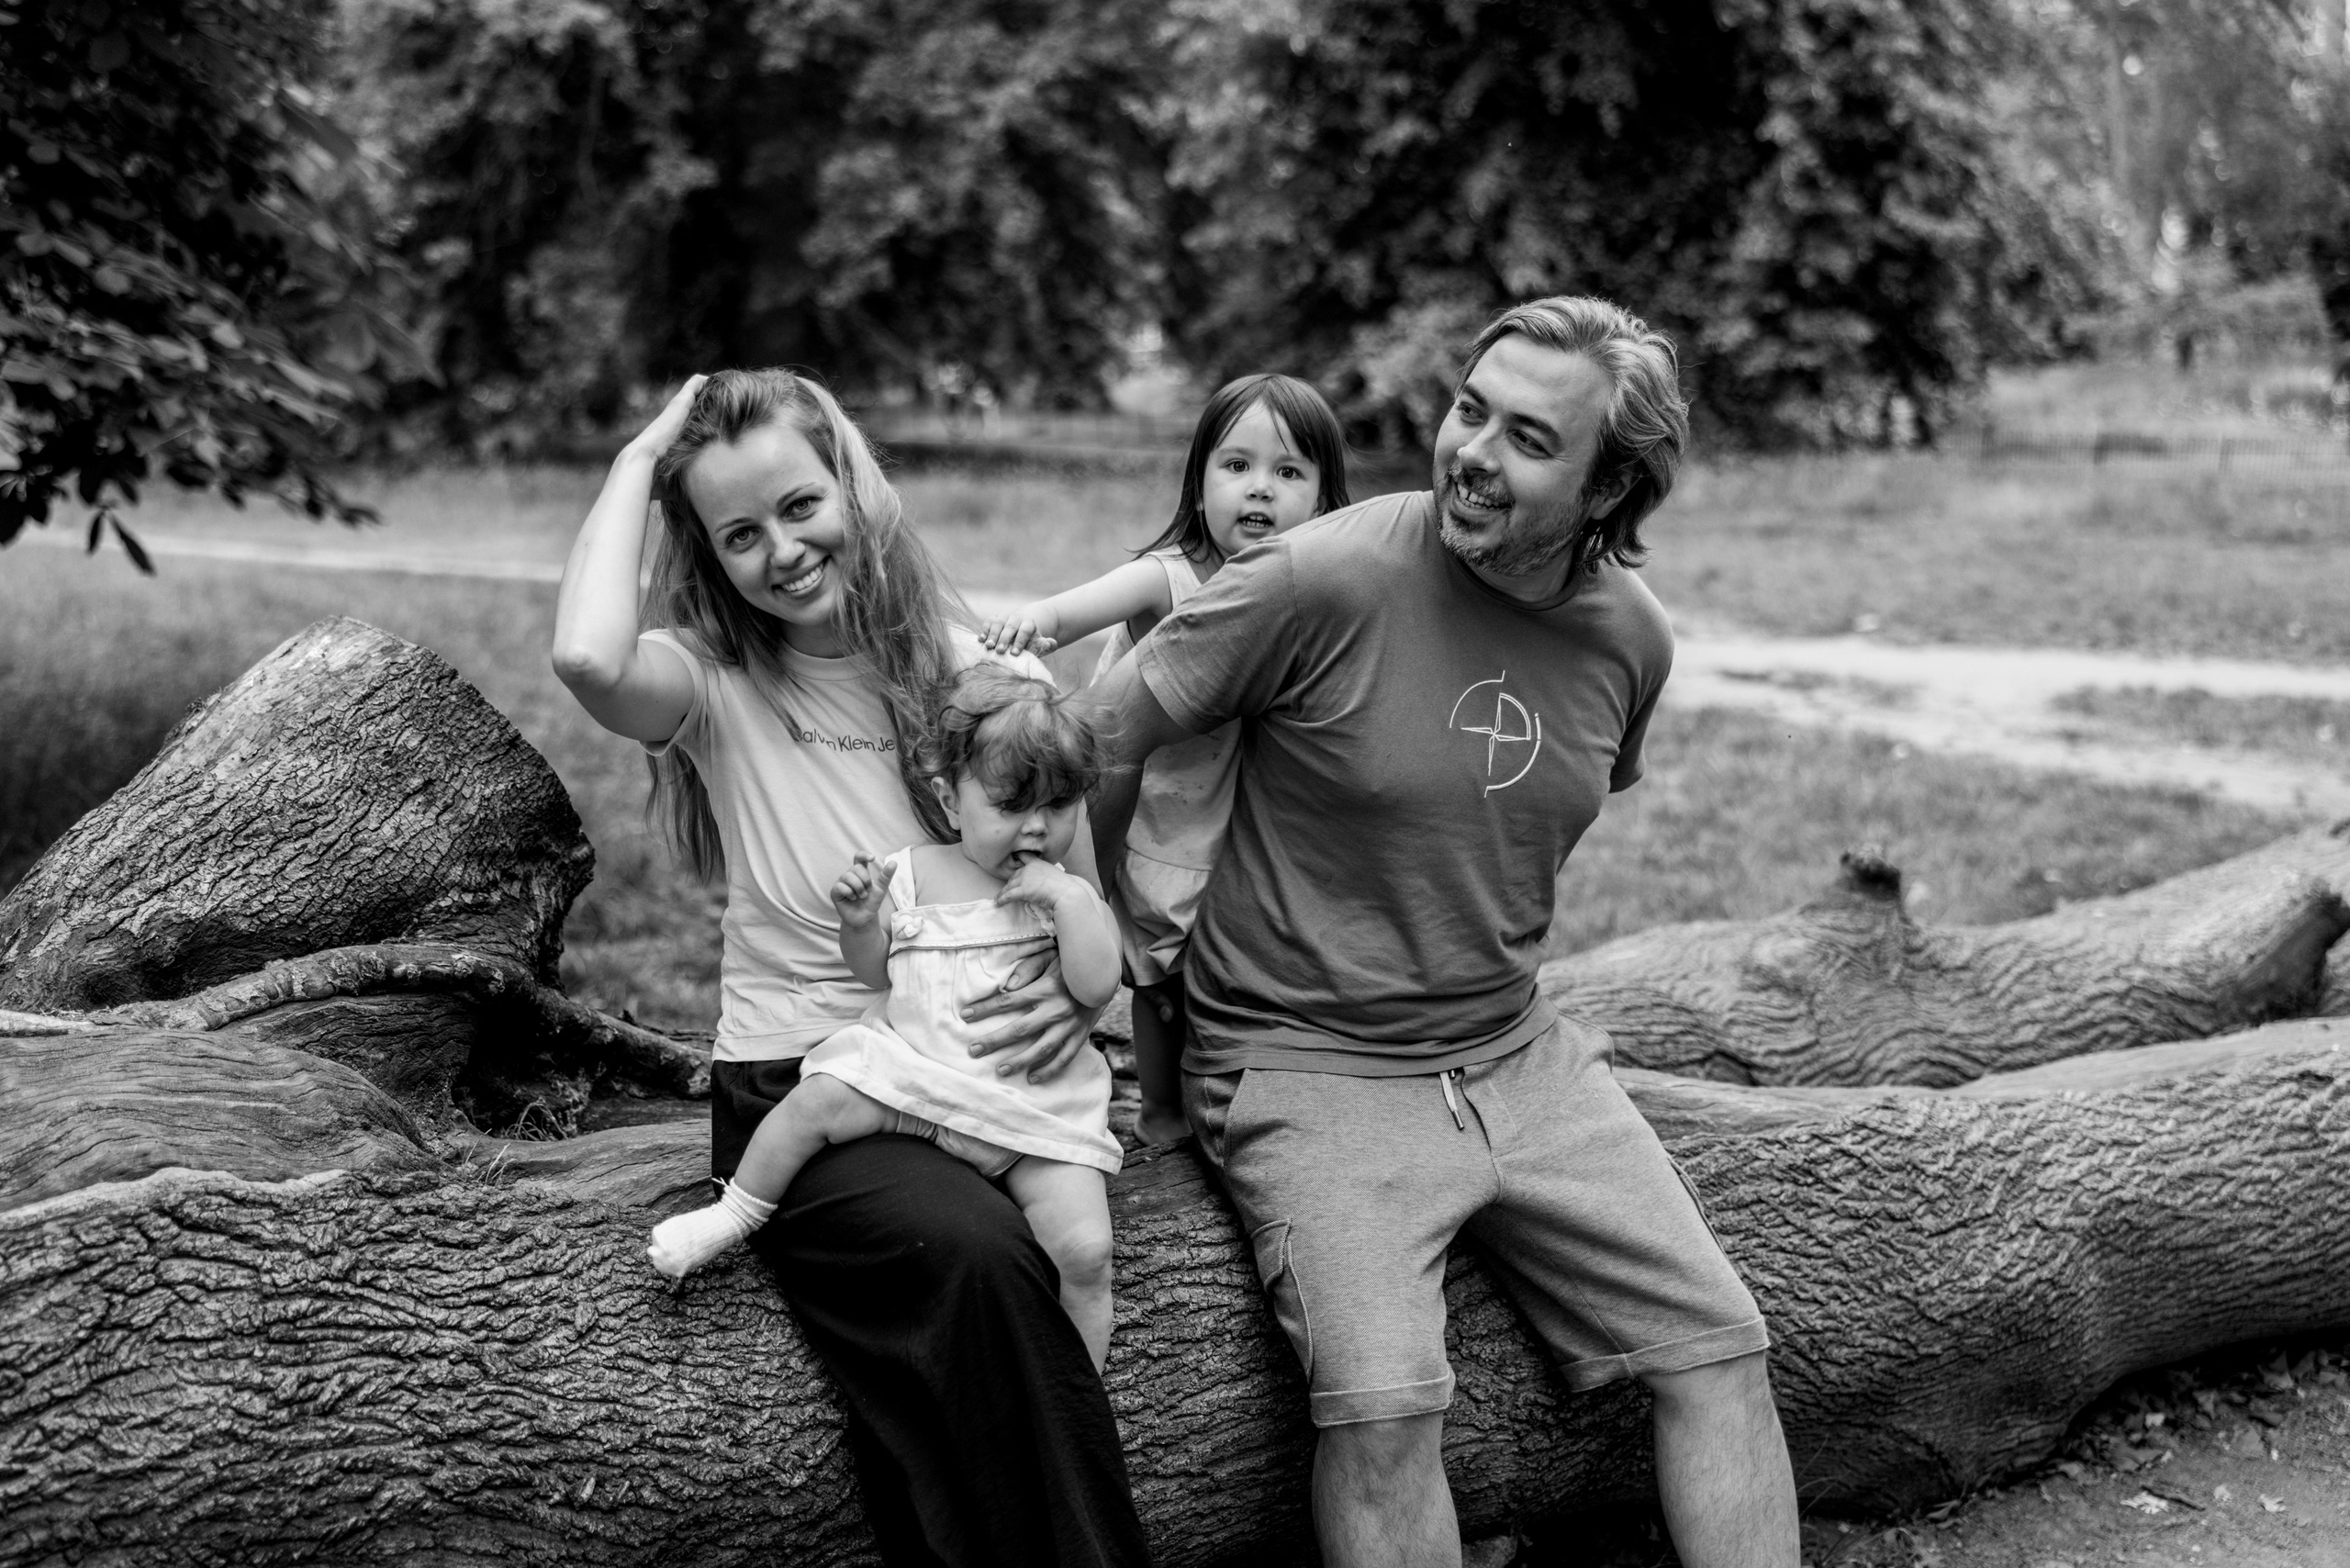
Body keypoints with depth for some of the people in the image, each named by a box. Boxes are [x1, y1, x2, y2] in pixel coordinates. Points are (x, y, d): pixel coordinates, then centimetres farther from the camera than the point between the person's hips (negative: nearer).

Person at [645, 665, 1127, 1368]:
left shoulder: (1071, 894, 4)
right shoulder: (916, 874, 6)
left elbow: (1097, 987, -10)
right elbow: (876, 972, 13)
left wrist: (1068, 898, -17)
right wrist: (859, 921, -7)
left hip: (1033, 1111, -1)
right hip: (912, 1069, 1)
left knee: (1085, 1250, -17)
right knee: (818, 1097, -23)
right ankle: (735, 1213, 4)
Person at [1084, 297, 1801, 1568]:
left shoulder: (1630, 635, 0)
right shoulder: (1325, 581, -18)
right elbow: (1101, 739, -7)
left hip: (1520, 1057, 6)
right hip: (1310, 1066, -5)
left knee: (1719, 1347, -2)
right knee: (1381, 1401, -24)